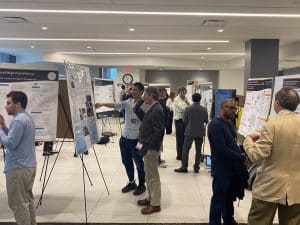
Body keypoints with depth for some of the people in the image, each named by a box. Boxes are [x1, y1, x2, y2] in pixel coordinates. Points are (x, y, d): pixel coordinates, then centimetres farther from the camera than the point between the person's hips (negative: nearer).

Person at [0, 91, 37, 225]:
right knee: (27, 200, 16)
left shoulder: (18, 120, -17)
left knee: (18, 204, -1)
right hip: (29, 166, 10)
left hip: (18, 168, -10)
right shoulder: (27, 118, 15)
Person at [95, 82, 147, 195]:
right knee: (126, 161, 18)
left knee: (139, 163, 6)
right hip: (124, 137, 6)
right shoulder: (128, 102, 5)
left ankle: (141, 185, 25)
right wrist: (102, 104, -24)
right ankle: (131, 182, 36)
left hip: (136, 139, -6)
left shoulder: (145, 105, -11)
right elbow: (115, 105, -8)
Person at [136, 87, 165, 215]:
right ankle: (151, 198, 33)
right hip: (147, 147, 10)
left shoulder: (157, 110, -19)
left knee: (153, 176, 2)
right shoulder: (153, 108, 10)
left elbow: (159, 132, -24)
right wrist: (142, 143, 7)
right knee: (148, 175, 19)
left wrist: (146, 146, -20)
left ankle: (155, 204, 14)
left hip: (151, 148, -10)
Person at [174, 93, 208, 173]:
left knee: (185, 149, 5)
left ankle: (184, 167, 5)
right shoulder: (204, 109, -5)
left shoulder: (188, 108, -10)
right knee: (198, 150, 10)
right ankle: (196, 167, 13)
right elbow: (206, 121, 2)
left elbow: (184, 121, -6)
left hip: (190, 132, -2)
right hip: (200, 132, 2)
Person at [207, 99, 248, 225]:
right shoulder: (215, 124, -20)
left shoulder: (229, 123, 11)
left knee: (229, 197, 24)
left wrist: (242, 152, -3)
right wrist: (241, 157, -18)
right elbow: (221, 150, -25)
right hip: (221, 169, -9)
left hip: (232, 167, 9)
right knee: (219, 199, 6)